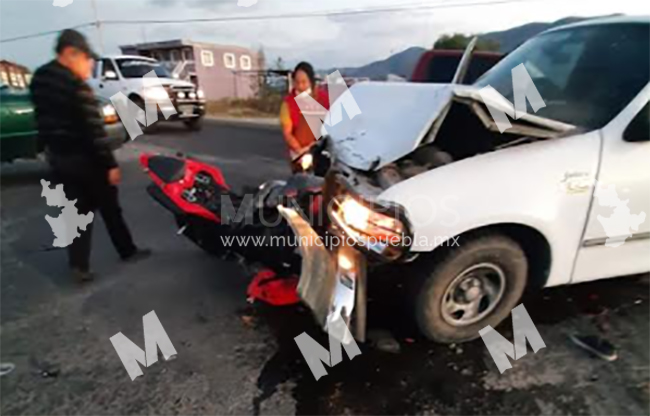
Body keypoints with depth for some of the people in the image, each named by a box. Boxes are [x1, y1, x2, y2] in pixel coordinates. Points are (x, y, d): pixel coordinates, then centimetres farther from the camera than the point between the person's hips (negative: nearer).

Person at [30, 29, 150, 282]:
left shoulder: (38, 79, 7)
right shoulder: (76, 85, -20)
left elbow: (44, 120, 13)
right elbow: (94, 131, -22)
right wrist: (110, 164, -18)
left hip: (56, 156, 7)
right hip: (83, 157, -7)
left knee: (77, 211, 12)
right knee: (109, 208, 8)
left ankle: (79, 265, 13)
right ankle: (128, 251, 22)